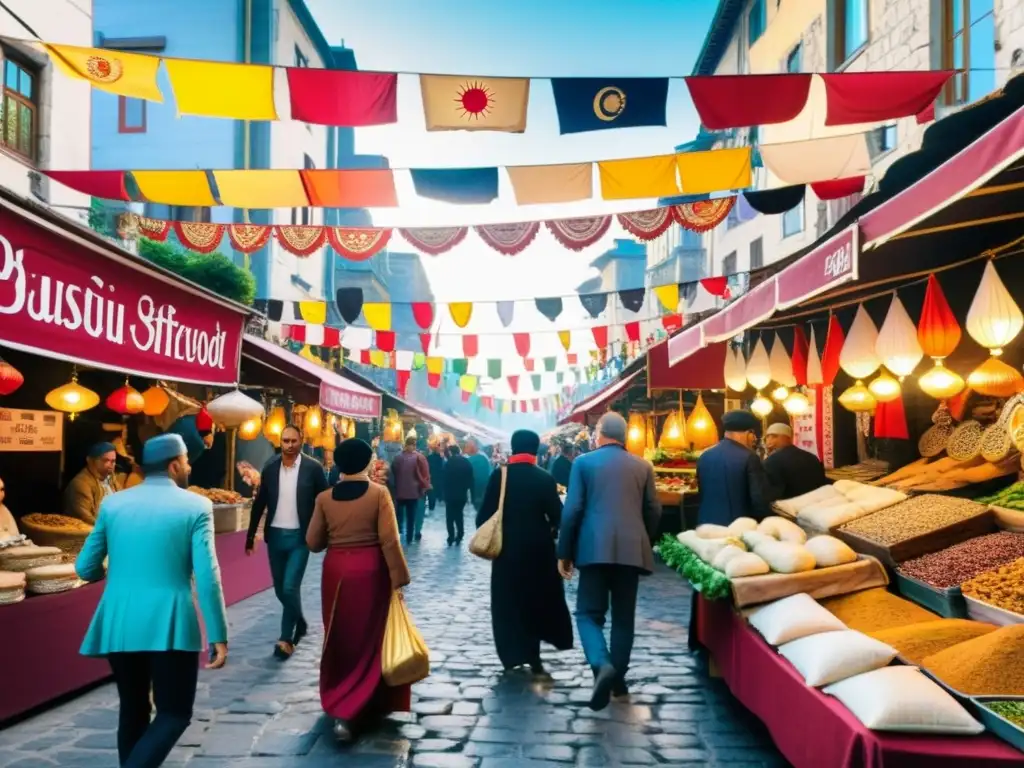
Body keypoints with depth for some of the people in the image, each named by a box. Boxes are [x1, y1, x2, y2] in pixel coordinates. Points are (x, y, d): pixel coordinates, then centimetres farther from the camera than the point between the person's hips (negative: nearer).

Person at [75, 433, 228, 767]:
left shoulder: (112, 504, 6)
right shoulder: (196, 506, -6)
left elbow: (85, 568, 9)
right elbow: (207, 577, -12)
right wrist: (218, 636, -8)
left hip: (118, 623, 5)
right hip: (169, 624, -4)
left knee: (133, 709, 19)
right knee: (174, 712, 6)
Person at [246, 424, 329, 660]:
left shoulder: (313, 467, -7)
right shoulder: (270, 467, 2)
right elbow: (260, 503, 8)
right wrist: (251, 536, 8)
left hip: (300, 537, -4)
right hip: (275, 535, 4)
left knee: (290, 587, -11)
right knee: (280, 589, 13)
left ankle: (287, 639, 5)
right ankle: (299, 622, 37)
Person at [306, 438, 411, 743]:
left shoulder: (324, 498, -1)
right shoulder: (379, 493, -10)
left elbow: (313, 543, 2)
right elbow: (390, 541, -14)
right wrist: (399, 577, -7)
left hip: (336, 571, 3)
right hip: (371, 571, -3)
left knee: (340, 638, 18)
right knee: (371, 638, 11)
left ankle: (338, 704, 25)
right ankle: (358, 708, 12)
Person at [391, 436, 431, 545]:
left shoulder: (397, 457, -2)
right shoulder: (419, 457, -13)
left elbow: (393, 473, 6)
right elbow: (425, 474, -11)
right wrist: (425, 486, 4)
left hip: (399, 491, 3)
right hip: (413, 491, -2)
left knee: (399, 514, 13)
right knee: (411, 516, 7)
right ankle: (409, 538, 10)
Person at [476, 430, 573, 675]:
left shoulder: (499, 475, -7)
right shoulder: (545, 478, -7)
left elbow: (484, 513, -9)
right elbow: (557, 516, -8)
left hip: (506, 547, 0)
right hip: (538, 548, 1)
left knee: (508, 600, 11)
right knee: (537, 597, 17)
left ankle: (513, 655, 12)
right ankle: (532, 655, 17)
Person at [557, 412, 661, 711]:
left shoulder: (584, 462, 1)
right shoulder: (643, 466, 8)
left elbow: (572, 510, -3)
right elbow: (653, 511, 9)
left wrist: (564, 552, 3)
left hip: (595, 548, -3)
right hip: (632, 549, 3)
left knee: (589, 613, 4)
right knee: (623, 617, 13)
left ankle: (602, 665, -20)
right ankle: (618, 678, 18)